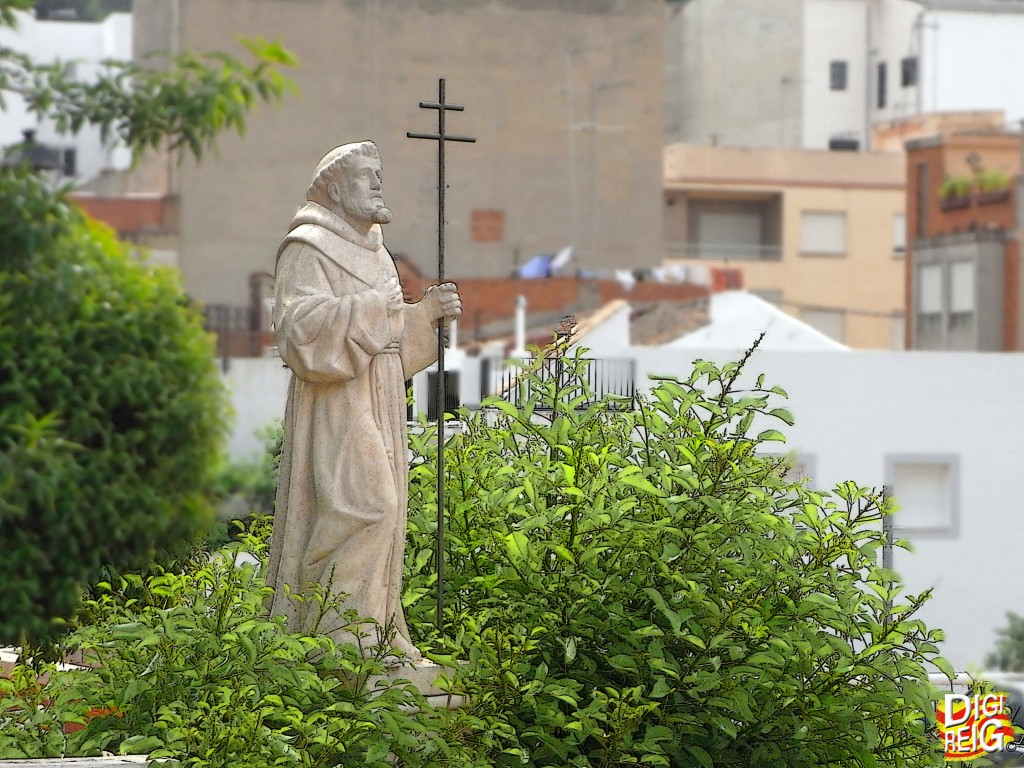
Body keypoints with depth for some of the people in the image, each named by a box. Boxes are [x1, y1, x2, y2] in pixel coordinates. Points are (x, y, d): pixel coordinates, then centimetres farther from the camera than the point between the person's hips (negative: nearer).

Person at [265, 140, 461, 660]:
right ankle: (340, 637, -19)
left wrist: (425, 314, 9)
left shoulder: (372, 252, 22)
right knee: (364, 506, -19)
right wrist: (371, 308, -19)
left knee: (380, 511, 5)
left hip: (377, 408, 9)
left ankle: (374, 635, 6)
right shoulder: (308, 247, -6)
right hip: (336, 408, -9)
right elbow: (301, 326, -19)